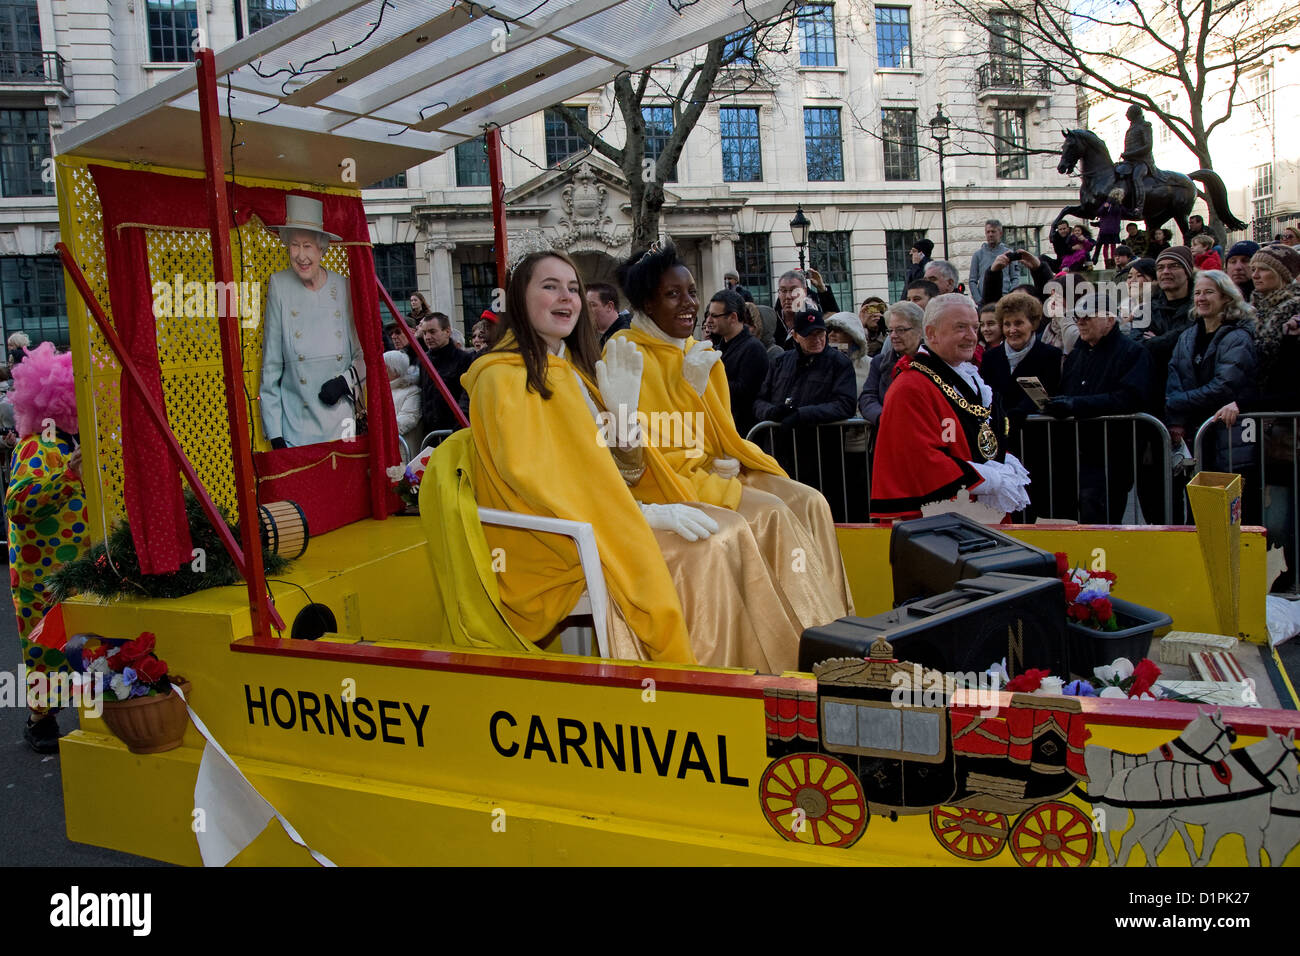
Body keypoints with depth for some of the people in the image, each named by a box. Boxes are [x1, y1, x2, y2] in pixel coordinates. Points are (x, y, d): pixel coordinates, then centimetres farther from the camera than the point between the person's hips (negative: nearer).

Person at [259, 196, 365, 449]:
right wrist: (274, 433, -4)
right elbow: (271, 365, -1)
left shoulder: (343, 287, 2)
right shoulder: (279, 286, -2)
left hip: (342, 424, 2)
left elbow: (363, 354, 12)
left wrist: (346, 381, -8)